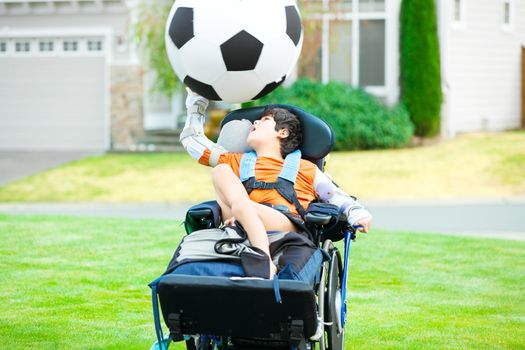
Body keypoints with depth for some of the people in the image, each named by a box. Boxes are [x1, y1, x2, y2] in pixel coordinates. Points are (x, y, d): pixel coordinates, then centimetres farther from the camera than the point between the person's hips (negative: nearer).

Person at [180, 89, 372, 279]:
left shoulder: (305, 168, 29)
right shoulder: (237, 162, 37)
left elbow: (338, 198, 20)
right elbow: (193, 139, 44)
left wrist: (358, 214, -1)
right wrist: (197, 99, 51)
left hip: (289, 227, -3)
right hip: (246, 233, 3)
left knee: (241, 204, -31)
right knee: (221, 170, -15)